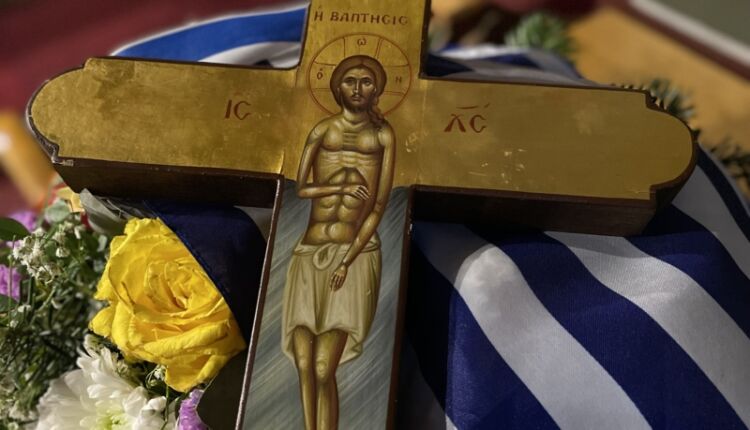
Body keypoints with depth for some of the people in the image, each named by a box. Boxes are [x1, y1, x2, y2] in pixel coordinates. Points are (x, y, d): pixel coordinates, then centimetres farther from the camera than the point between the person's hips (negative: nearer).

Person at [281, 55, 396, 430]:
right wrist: (343, 188, -11)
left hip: (357, 255, -3)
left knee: (323, 370, -12)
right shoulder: (321, 130, 9)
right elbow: (301, 189, 0)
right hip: (310, 255, 3)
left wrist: (347, 261, -11)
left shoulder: (382, 135, 3)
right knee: (304, 365, -3)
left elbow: (378, 207, -3)